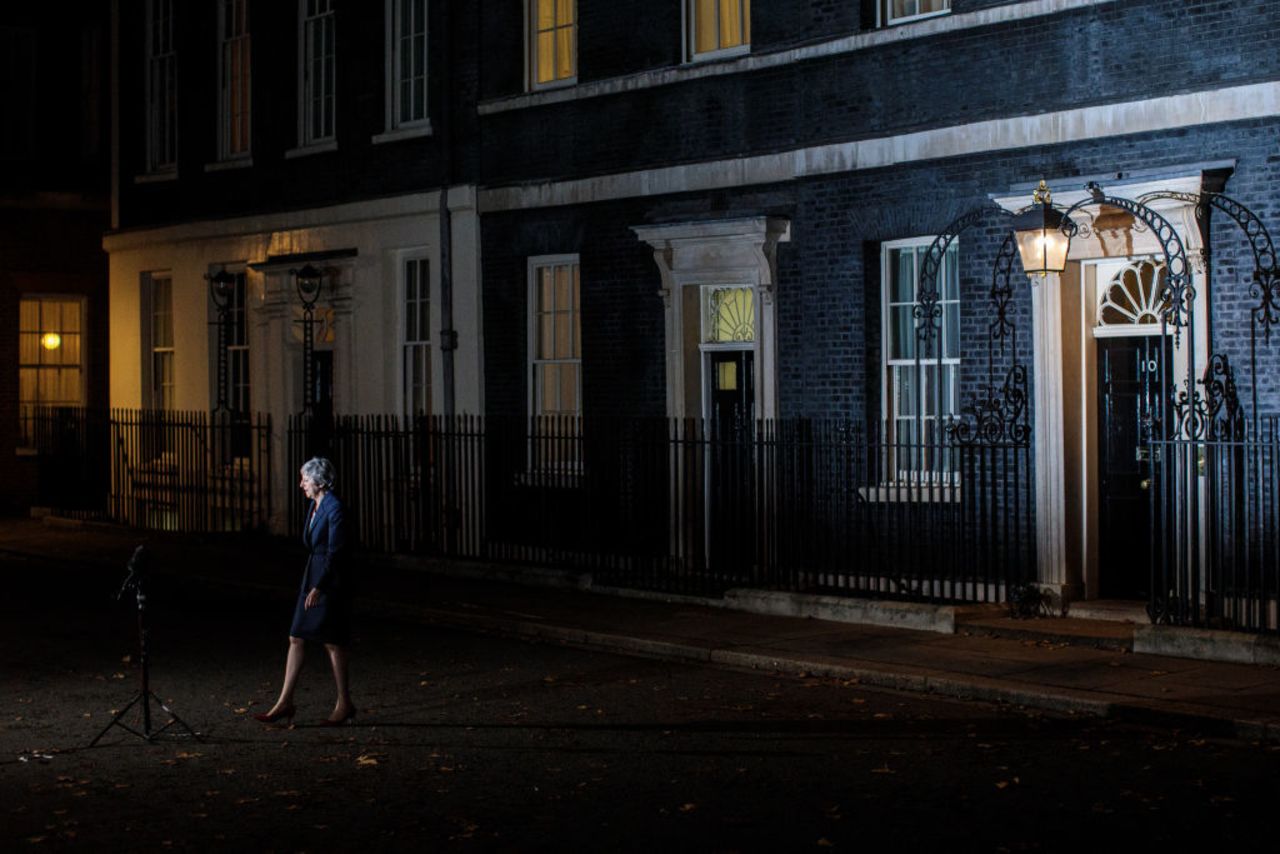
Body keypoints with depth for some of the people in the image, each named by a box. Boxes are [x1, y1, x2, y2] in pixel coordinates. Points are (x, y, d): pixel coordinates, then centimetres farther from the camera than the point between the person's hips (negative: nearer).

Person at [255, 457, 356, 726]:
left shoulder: (335, 509, -16)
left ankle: (344, 704, 11)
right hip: (312, 577, 9)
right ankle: (285, 703, 9)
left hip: (330, 582, -9)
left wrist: (318, 588, -22)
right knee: (296, 639, 6)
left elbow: (335, 552, -19)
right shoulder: (315, 505, 11)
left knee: (332, 643, 0)